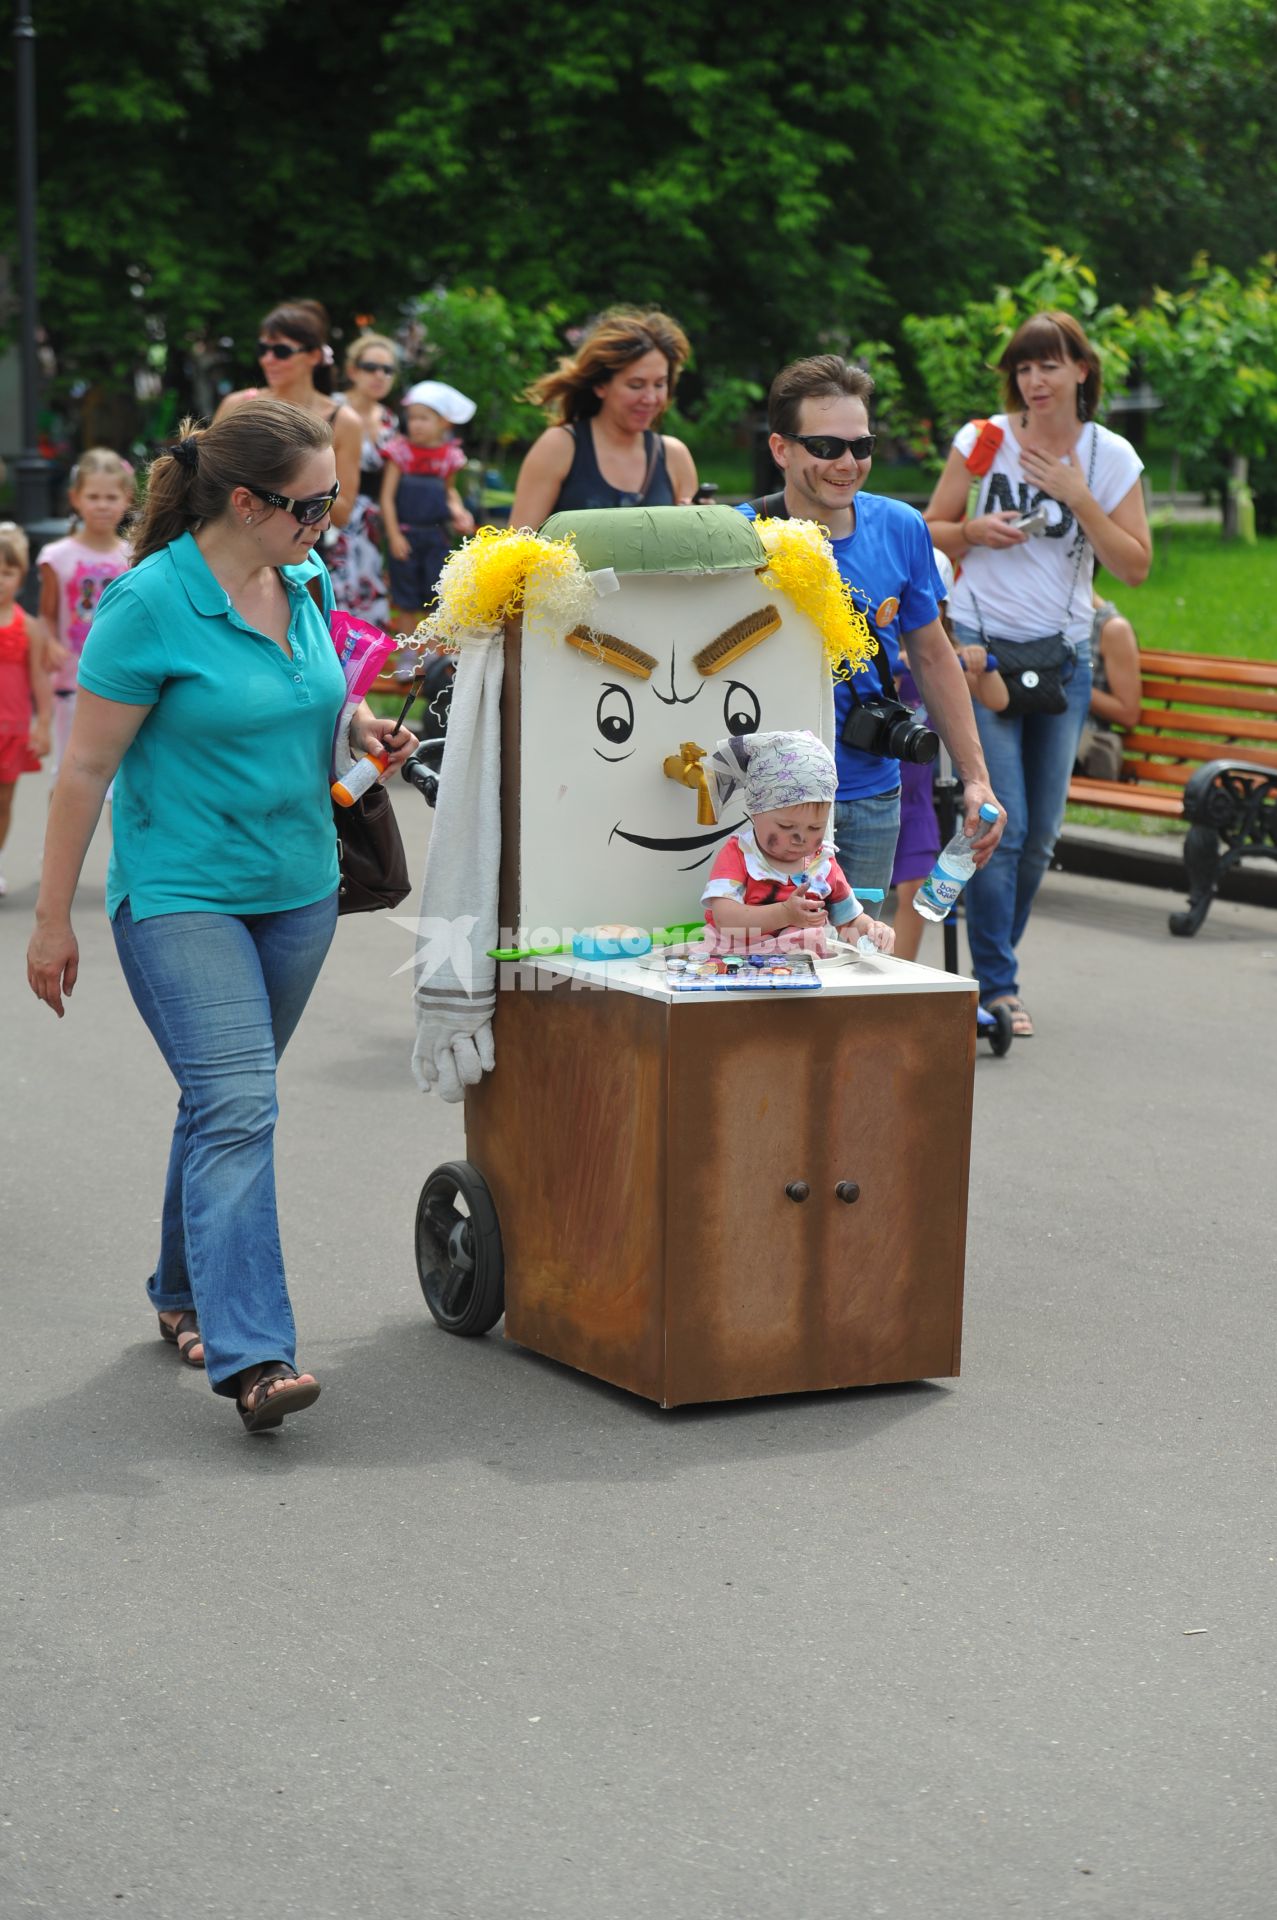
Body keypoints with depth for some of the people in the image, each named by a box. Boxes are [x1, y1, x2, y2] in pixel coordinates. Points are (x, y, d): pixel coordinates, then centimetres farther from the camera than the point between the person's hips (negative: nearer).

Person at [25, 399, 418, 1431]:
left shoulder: (306, 579, 4)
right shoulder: (150, 604, -16)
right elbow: (86, 768, -12)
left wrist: (358, 726, 2)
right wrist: (53, 921, -10)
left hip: (298, 890, 7)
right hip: (180, 898, -7)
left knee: (229, 1100, 16)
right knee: (236, 1109, -16)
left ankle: (186, 1292, 34)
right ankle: (252, 1356, -20)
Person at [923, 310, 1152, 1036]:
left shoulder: (1113, 458, 2)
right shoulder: (983, 440, -1)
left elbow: (1135, 567, -3)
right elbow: (930, 532, 8)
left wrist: (1079, 499, -13)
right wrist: (975, 530, -13)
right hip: (981, 648, -3)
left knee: (1041, 834, 8)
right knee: (1002, 826, -11)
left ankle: (994, 963, 24)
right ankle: (997, 985, -5)